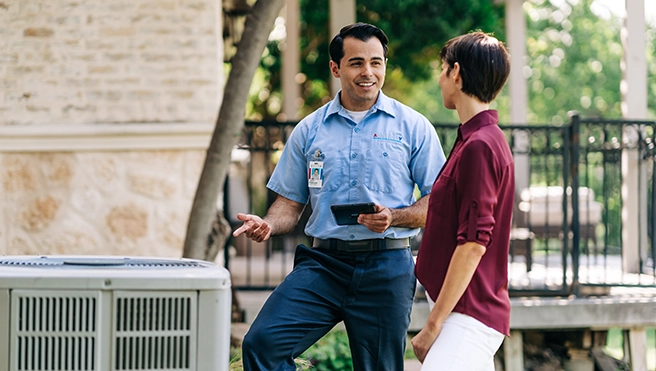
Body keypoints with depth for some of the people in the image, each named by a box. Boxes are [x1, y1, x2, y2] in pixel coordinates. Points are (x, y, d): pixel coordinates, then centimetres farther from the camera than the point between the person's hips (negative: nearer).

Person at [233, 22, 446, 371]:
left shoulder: (413, 127, 4)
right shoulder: (309, 130, 12)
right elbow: (291, 202, 15)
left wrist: (394, 217, -15)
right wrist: (266, 224, -7)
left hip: (386, 267, -1)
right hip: (322, 263, 2)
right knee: (262, 342, -18)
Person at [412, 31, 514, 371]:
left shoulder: (479, 145, -16)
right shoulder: (485, 139, 16)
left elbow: (473, 244, -21)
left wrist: (433, 324, -18)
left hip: (469, 316, -10)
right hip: (473, 313, 10)